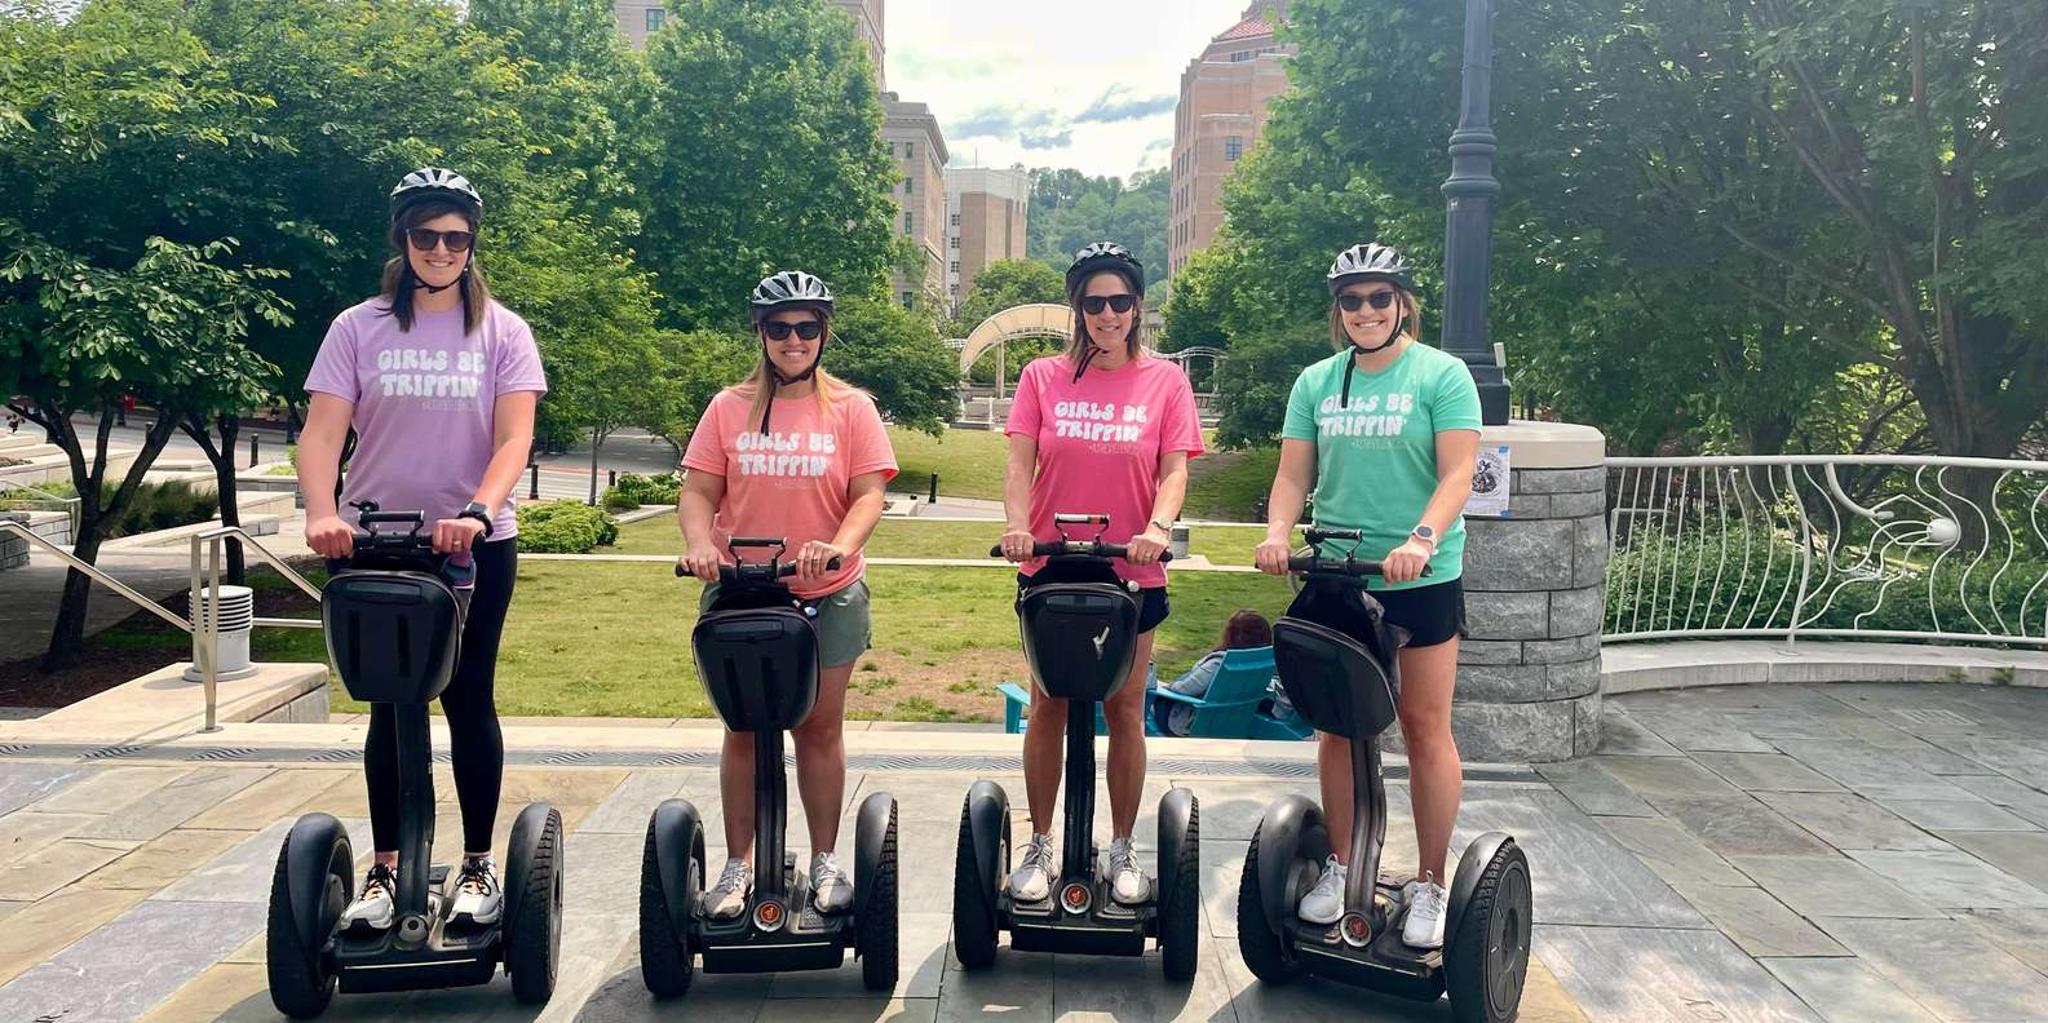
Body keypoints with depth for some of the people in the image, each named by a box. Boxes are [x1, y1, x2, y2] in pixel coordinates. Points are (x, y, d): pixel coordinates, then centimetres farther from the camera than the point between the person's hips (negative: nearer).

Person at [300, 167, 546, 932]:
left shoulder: (502, 332, 0)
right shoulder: (359, 328, 2)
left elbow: (514, 438, -11)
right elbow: (322, 432, -7)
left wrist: (478, 512, -28)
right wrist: (322, 515, -25)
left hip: (476, 546, -1)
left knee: (469, 700, 7)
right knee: (391, 705, 8)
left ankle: (478, 866, 17)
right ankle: (385, 869, 18)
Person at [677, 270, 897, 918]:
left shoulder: (851, 407, 1)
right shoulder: (730, 408, 4)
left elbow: (869, 494, -6)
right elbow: (699, 491, 1)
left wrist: (840, 546, -24)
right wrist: (700, 546, -19)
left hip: (827, 596, -1)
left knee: (821, 727, 8)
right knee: (744, 730, 8)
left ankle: (825, 861, 20)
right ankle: (737, 866, 19)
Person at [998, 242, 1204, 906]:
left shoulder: (1165, 381, 1)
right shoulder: (1043, 377, 3)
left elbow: (1174, 471, -4)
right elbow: (1019, 462, -4)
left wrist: (1159, 528, -24)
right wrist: (1017, 524, -22)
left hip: (1132, 571, 0)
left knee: (1125, 709, 8)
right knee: (1049, 707, 9)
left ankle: (1121, 850, 22)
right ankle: (1041, 845, 22)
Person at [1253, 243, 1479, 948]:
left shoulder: (1441, 375, -4)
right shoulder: (1317, 382, 9)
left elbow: (1457, 473, -12)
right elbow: (1294, 475, 6)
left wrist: (1423, 538, -27)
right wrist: (1277, 533, -13)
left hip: (1421, 580, -4)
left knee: (1425, 728, 3)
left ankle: (1430, 883, 14)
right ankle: (1339, 866, 25)